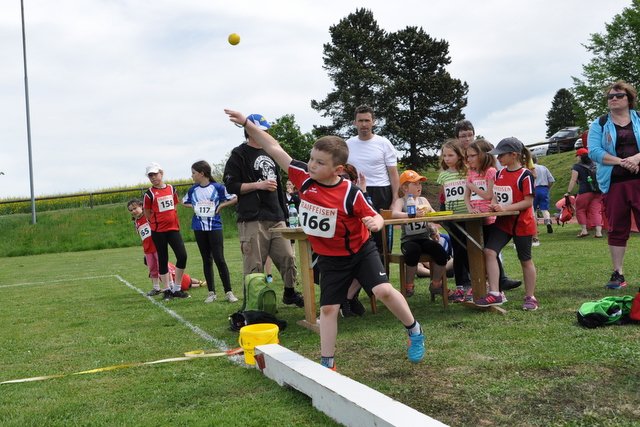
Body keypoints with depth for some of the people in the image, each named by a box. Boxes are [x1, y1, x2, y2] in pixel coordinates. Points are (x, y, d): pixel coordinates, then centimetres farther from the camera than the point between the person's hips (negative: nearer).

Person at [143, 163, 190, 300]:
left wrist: (172, 221, 10)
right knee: (163, 260, 5)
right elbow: (147, 214, 2)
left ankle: (177, 289, 6)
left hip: (173, 228, 3)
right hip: (158, 231, -3)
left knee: (182, 256, -5)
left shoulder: (171, 189, 7)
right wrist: (159, 221, 1)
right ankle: (167, 289, 14)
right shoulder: (150, 193, -4)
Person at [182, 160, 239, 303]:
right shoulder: (193, 190, 5)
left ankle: (228, 292, -1)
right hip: (199, 228, 4)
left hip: (215, 227, -4)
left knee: (219, 259, -7)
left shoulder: (218, 187, -7)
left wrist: (220, 205, -10)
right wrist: (193, 206, 5)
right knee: (207, 260, 8)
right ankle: (211, 292, 13)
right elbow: (184, 202, 23)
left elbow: (235, 198, -4)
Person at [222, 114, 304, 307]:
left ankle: (290, 293, 23)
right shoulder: (239, 155, -1)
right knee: (254, 265, -8)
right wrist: (258, 185, -15)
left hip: (276, 218, 7)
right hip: (252, 220, -6)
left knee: (288, 258, 5)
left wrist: (284, 211, 23)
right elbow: (231, 186, -7)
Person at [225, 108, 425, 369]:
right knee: (328, 308, 4)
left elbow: (374, 217, -10)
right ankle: (327, 364, 14)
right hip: (330, 259, 4)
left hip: (360, 251, -4)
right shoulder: (304, 178, -13)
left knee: (383, 290, -16)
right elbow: (274, 149, -9)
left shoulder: (350, 193, -22)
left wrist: (376, 223, -35)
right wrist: (247, 123, -12)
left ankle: (414, 330, 10)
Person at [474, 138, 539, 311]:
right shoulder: (499, 173, 7)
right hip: (503, 222, 6)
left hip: (521, 223, -6)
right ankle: (494, 294, -12)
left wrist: (505, 208, -25)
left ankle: (530, 297, 22)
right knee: (489, 251, -12)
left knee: (525, 260, 8)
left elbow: (528, 201, -18)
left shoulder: (525, 175, -14)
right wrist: (493, 204, -6)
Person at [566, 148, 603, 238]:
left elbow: (573, 180, -8)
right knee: (596, 211, 5)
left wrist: (568, 192, -9)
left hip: (585, 191, -5)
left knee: (580, 210, 11)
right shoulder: (595, 165, 18)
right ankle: (598, 231, -5)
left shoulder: (577, 166, 1)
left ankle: (584, 230, 4)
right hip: (598, 191, 5)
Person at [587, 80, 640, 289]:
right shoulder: (599, 124, 9)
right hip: (613, 184, 1)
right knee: (617, 229, 5)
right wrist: (622, 161, -15)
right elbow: (594, 151, -5)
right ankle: (618, 274, 12)